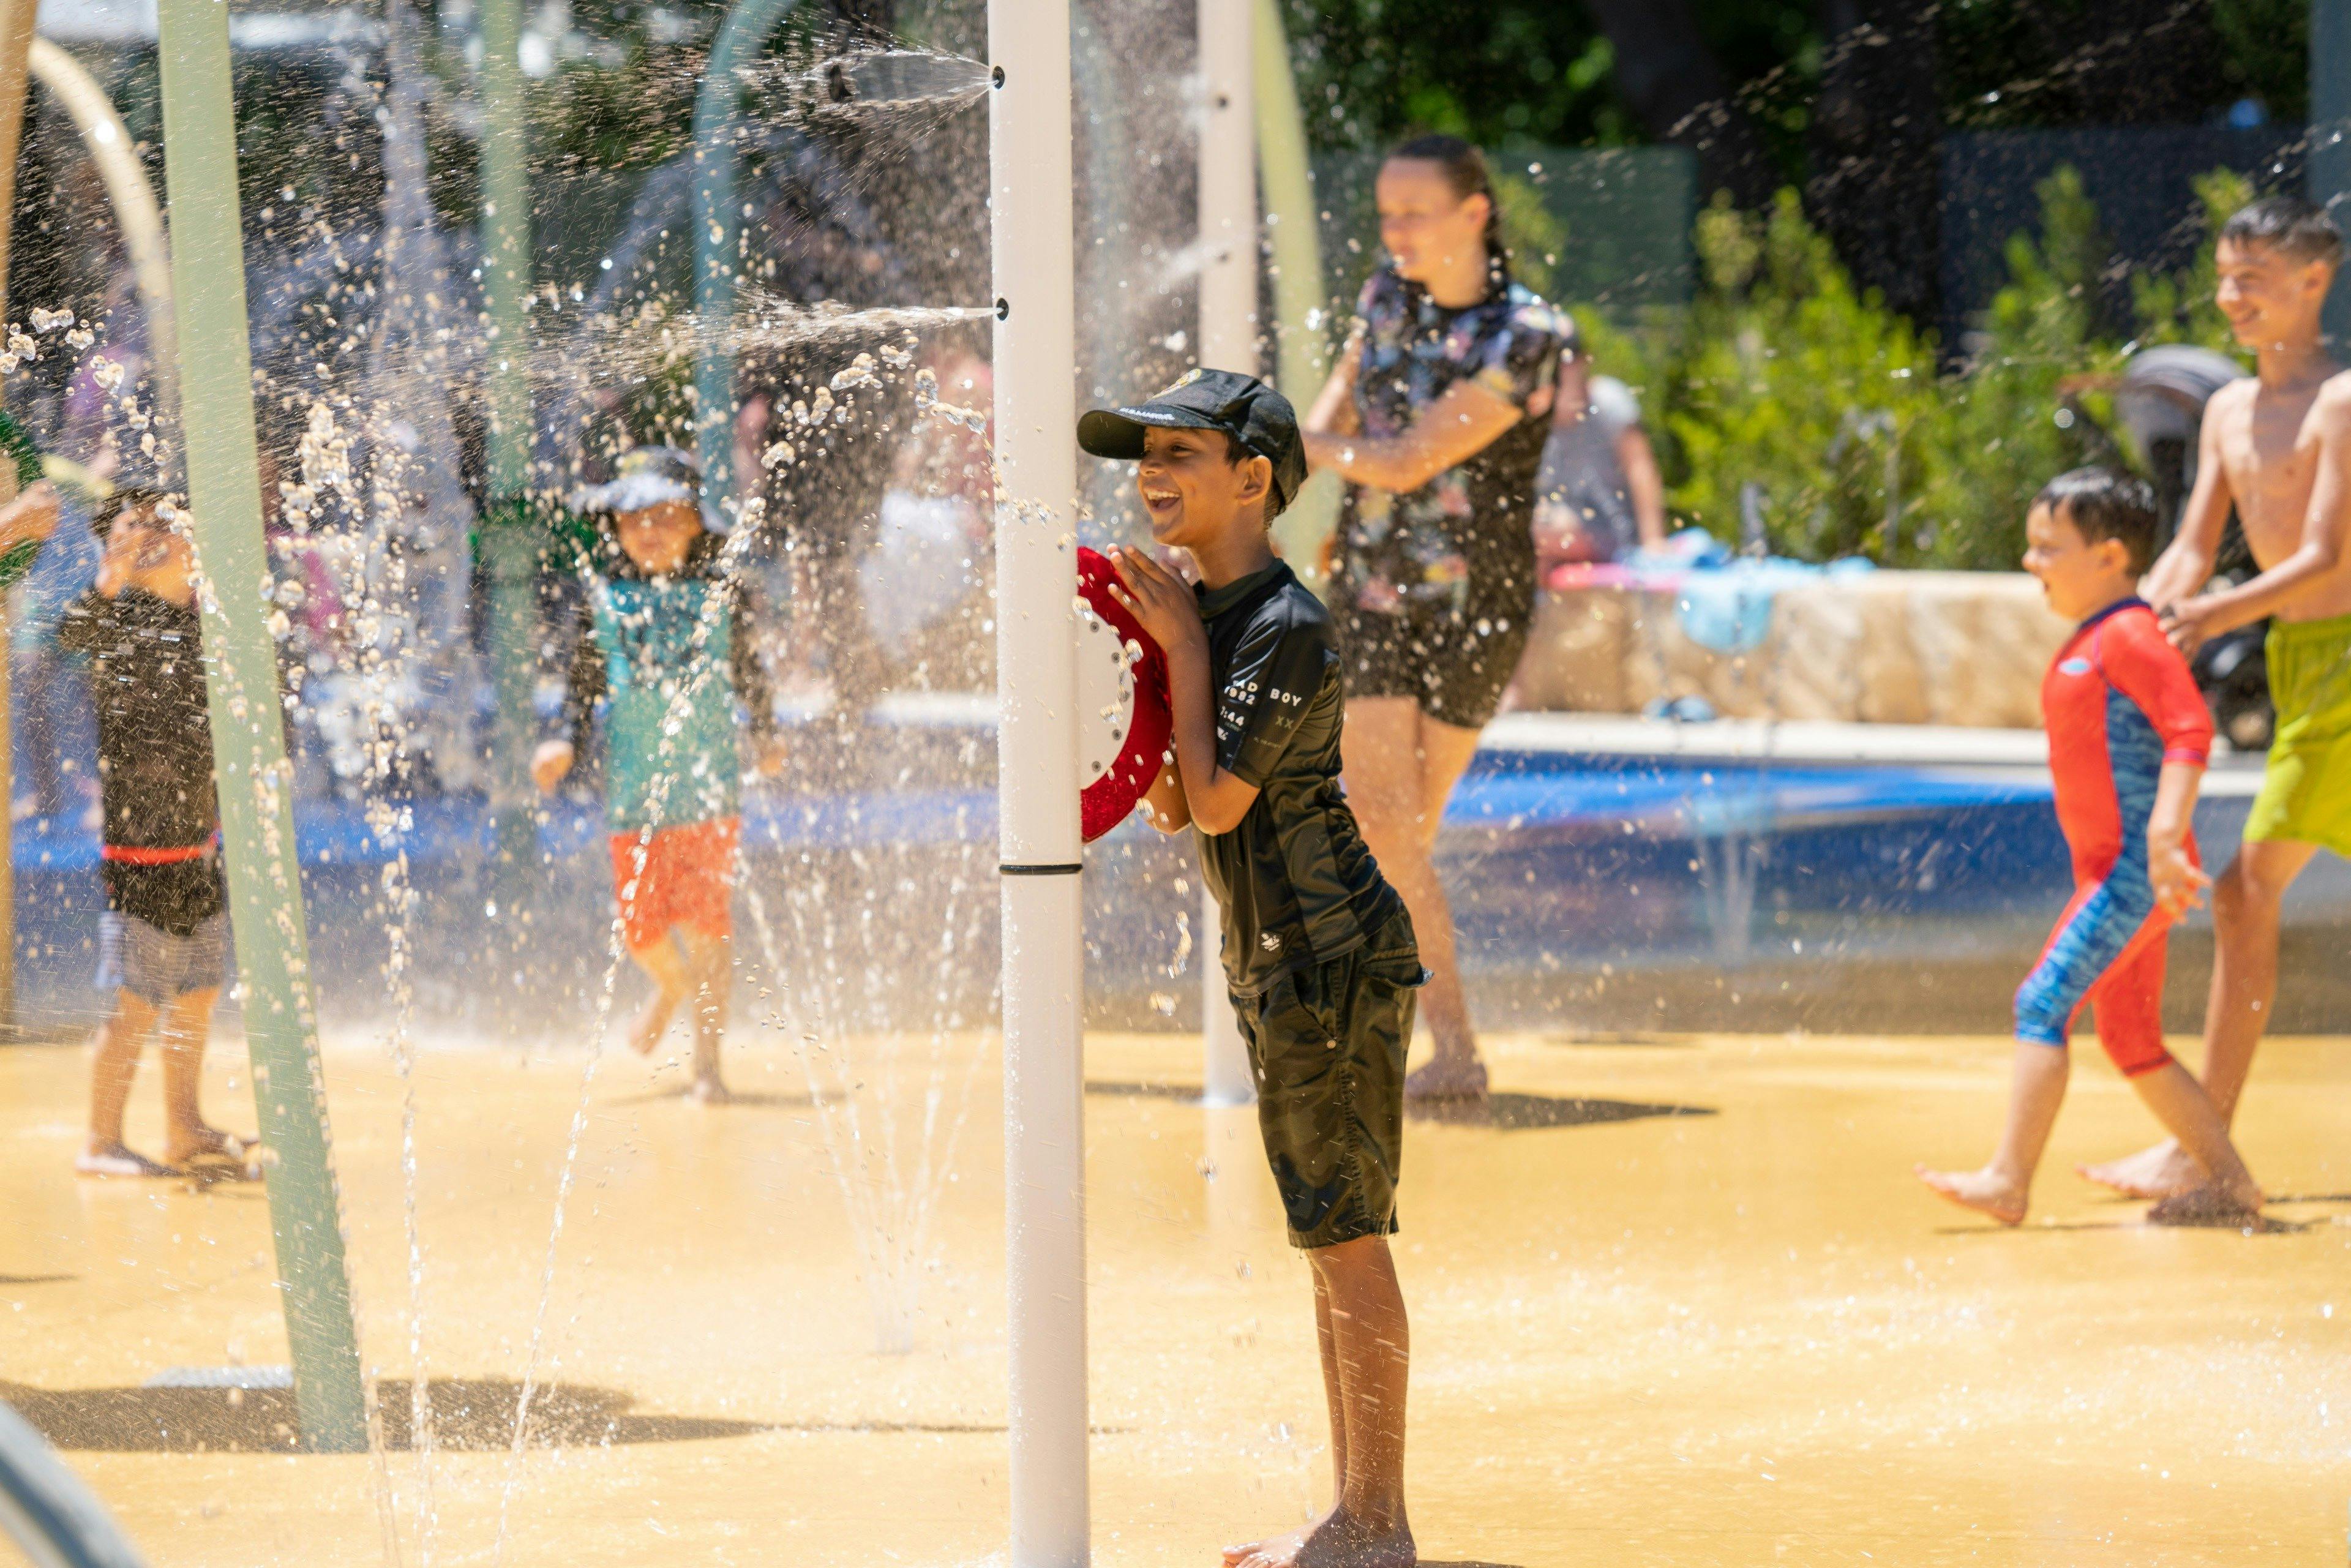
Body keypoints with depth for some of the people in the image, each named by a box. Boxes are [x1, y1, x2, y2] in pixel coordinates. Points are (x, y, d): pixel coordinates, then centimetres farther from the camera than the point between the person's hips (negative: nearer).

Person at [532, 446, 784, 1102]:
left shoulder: (720, 593, 2)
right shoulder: (602, 599, 2)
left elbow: (747, 671, 15)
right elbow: (582, 685, 5)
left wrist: (766, 733, 21)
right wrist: (562, 741, -10)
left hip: (709, 779, -1)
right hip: (632, 787, 1)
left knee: (707, 919, -7)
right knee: (640, 921, 4)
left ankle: (707, 1059, -1)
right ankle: (671, 988, 39)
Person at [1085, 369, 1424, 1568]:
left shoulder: (1288, 630, -17)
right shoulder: (1202, 614, 11)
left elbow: (1218, 799, -20)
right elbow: (1173, 806, 13)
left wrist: (1181, 650, -14)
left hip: (1331, 960, -10)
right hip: (1273, 966, 10)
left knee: (1347, 1235, -6)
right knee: (1328, 1238, 13)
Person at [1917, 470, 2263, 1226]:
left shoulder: (2130, 635, -12)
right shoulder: (2087, 644, 18)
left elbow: (2190, 731, -21)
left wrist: (2164, 840, -29)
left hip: (2138, 868, -11)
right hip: (2110, 870, 11)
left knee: (2044, 1003, -15)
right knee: (2130, 1041, 12)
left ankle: (2008, 1181, -18)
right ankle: (2229, 1183, 16)